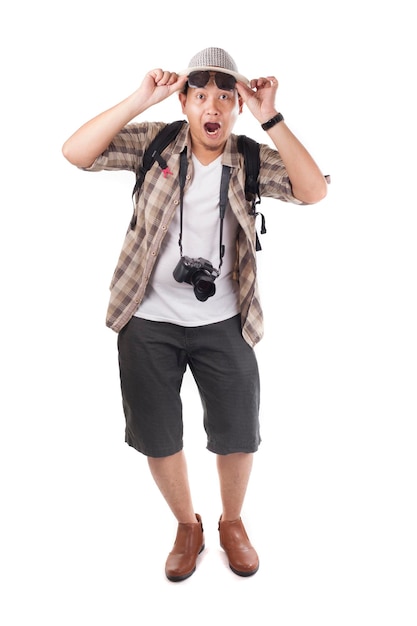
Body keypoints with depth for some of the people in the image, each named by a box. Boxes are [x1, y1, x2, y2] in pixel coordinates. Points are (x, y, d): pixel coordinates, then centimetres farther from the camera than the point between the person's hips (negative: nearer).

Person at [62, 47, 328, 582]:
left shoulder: (251, 159, -3)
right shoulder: (154, 142, -3)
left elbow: (314, 191, -17)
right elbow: (76, 153, -13)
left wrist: (270, 119, -22)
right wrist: (141, 99, -20)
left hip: (223, 324, 0)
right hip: (148, 322, 0)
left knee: (238, 436, 12)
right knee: (158, 438, 13)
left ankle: (232, 522, 41)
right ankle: (187, 525, 40)